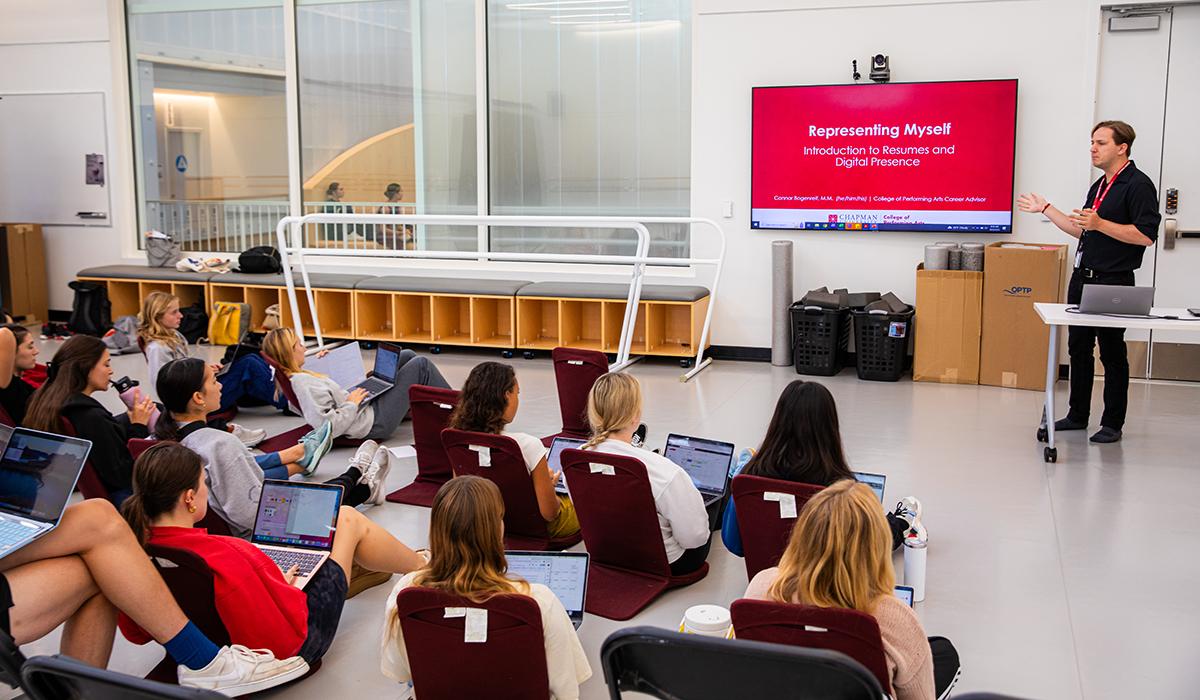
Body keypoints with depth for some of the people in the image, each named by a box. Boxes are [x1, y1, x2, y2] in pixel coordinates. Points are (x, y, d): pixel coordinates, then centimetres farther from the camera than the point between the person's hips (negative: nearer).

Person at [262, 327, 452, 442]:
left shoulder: (292, 377, 1)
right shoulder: (305, 384, -28)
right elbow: (330, 425, -33)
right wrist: (352, 404, -20)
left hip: (365, 406, 11)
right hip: (374, 422, -11)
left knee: (407, 355, 17)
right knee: (421, 365, -4)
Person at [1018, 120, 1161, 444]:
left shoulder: (1138, 184, -11)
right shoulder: (1099, 185, 16)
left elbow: (1146, 235, -19)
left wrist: (1100, 224, -24)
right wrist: (1045, 209, 23)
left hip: (1113, 283, -9)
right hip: (1082, 279, 9)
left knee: (1112, 354, 0)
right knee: (1079, 348, 13)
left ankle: (1113, 424, 8)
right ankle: (1078, 415, 23)